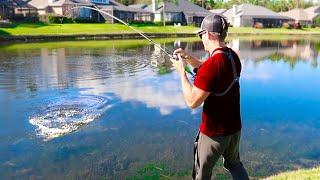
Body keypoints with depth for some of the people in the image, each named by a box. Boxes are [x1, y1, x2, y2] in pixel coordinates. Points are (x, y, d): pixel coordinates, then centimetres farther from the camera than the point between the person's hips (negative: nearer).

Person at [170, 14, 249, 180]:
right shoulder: (234, 57, 1)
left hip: (214, 132, -8)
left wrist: (181, 71, -15)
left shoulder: (212, 64, -26)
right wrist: (188, 57, 5)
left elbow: (192, 101, -24)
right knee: (234, 163, 30)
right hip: (235, 127, 8)